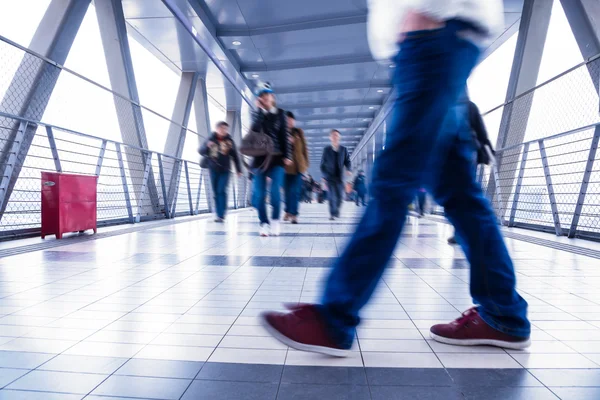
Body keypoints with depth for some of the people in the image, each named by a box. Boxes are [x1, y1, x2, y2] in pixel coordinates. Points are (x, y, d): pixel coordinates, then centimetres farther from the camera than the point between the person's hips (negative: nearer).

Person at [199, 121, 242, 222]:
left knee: (222, 191, -11)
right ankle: (218, 215, 14)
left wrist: (239, 170, 5)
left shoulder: (229, 141, 1)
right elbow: (201, 151, 3)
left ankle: (221, 215, -12)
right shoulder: (211, 139, 1)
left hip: (225, 170, -1)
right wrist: (207, 146, -18)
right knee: (216, 193, 5)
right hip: (213, 170, 2)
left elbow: (235, 156, 6)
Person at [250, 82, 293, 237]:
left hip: (276, 157, -1)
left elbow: (284, 135, 4)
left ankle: (275, 221, 4)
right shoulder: (256, 113, 8)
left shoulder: (280, 113, 8)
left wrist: (287, 156, -4)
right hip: (260, 157, 1)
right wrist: (260, 109, -11)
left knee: (275, 191, -13)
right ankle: (264, 223, 8)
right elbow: (255, 130, -12)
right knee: (259, 194, -1)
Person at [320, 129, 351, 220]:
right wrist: (325, 175, -3)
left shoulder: (344, 149, 4)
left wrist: (348, 169, -14)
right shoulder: (326, 150, 2)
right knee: (332, 196, -10)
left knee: (340, 196, 5)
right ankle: (332, 214, -3)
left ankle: (336, 211, 29)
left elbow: (347, 161, 6)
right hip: (330, 177, -2)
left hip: (340, 177, 2)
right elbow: (322, 164, 5)